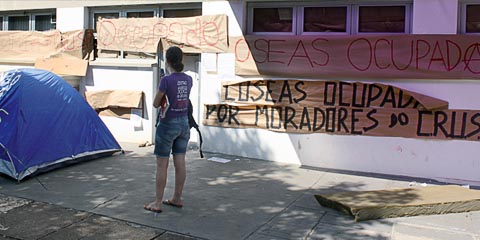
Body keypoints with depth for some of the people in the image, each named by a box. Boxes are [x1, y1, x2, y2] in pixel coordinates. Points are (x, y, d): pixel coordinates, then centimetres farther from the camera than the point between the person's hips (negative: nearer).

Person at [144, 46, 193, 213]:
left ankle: (157, 203, 7)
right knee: (180, 163, 11)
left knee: (161, 165, 1)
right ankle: (177, 199, 21)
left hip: (167, 125, -6)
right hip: (183, 124, 6)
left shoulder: (166, 80, -18)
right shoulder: (188, 80, 2)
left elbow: (156, 104, -8)